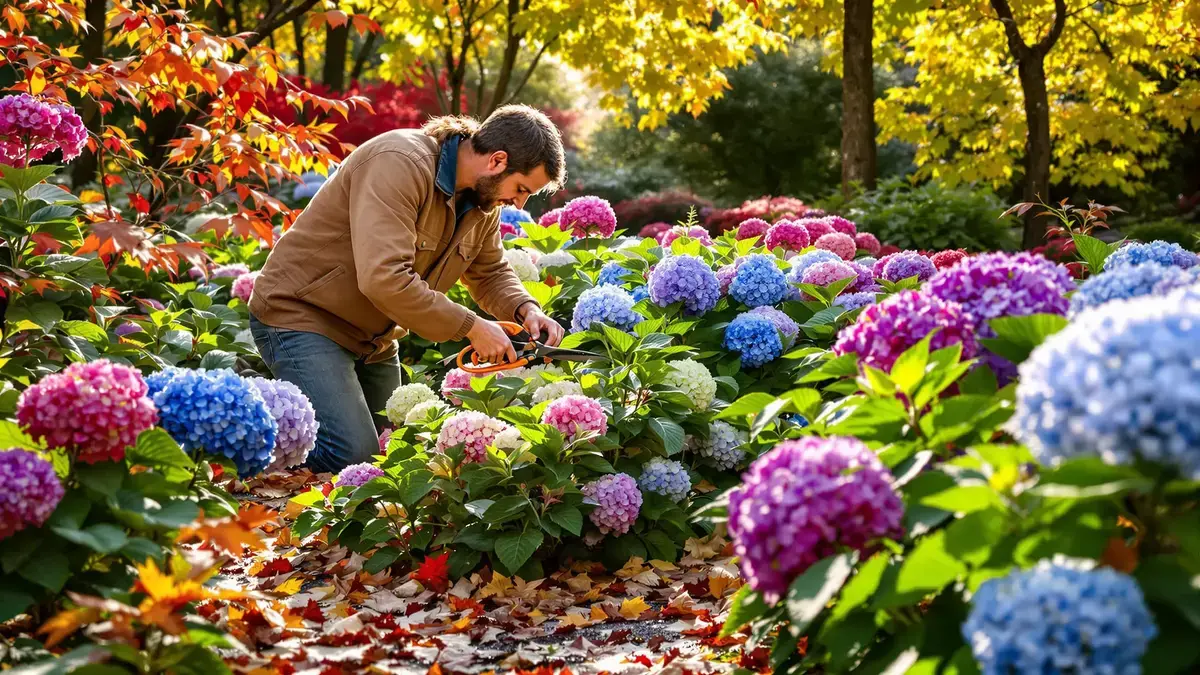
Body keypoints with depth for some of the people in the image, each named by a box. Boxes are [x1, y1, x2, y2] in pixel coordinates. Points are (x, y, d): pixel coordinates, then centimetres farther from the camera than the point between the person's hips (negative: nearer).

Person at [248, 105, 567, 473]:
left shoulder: (484, 195, 0)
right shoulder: (399, 165, -28)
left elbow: (490, 273, 14)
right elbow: (384, 279, -37)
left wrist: (525, 310, -8)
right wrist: (471, 326, -30)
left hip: (374, 338, 9)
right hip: (301, 315, -9)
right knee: (355, 457, -19)